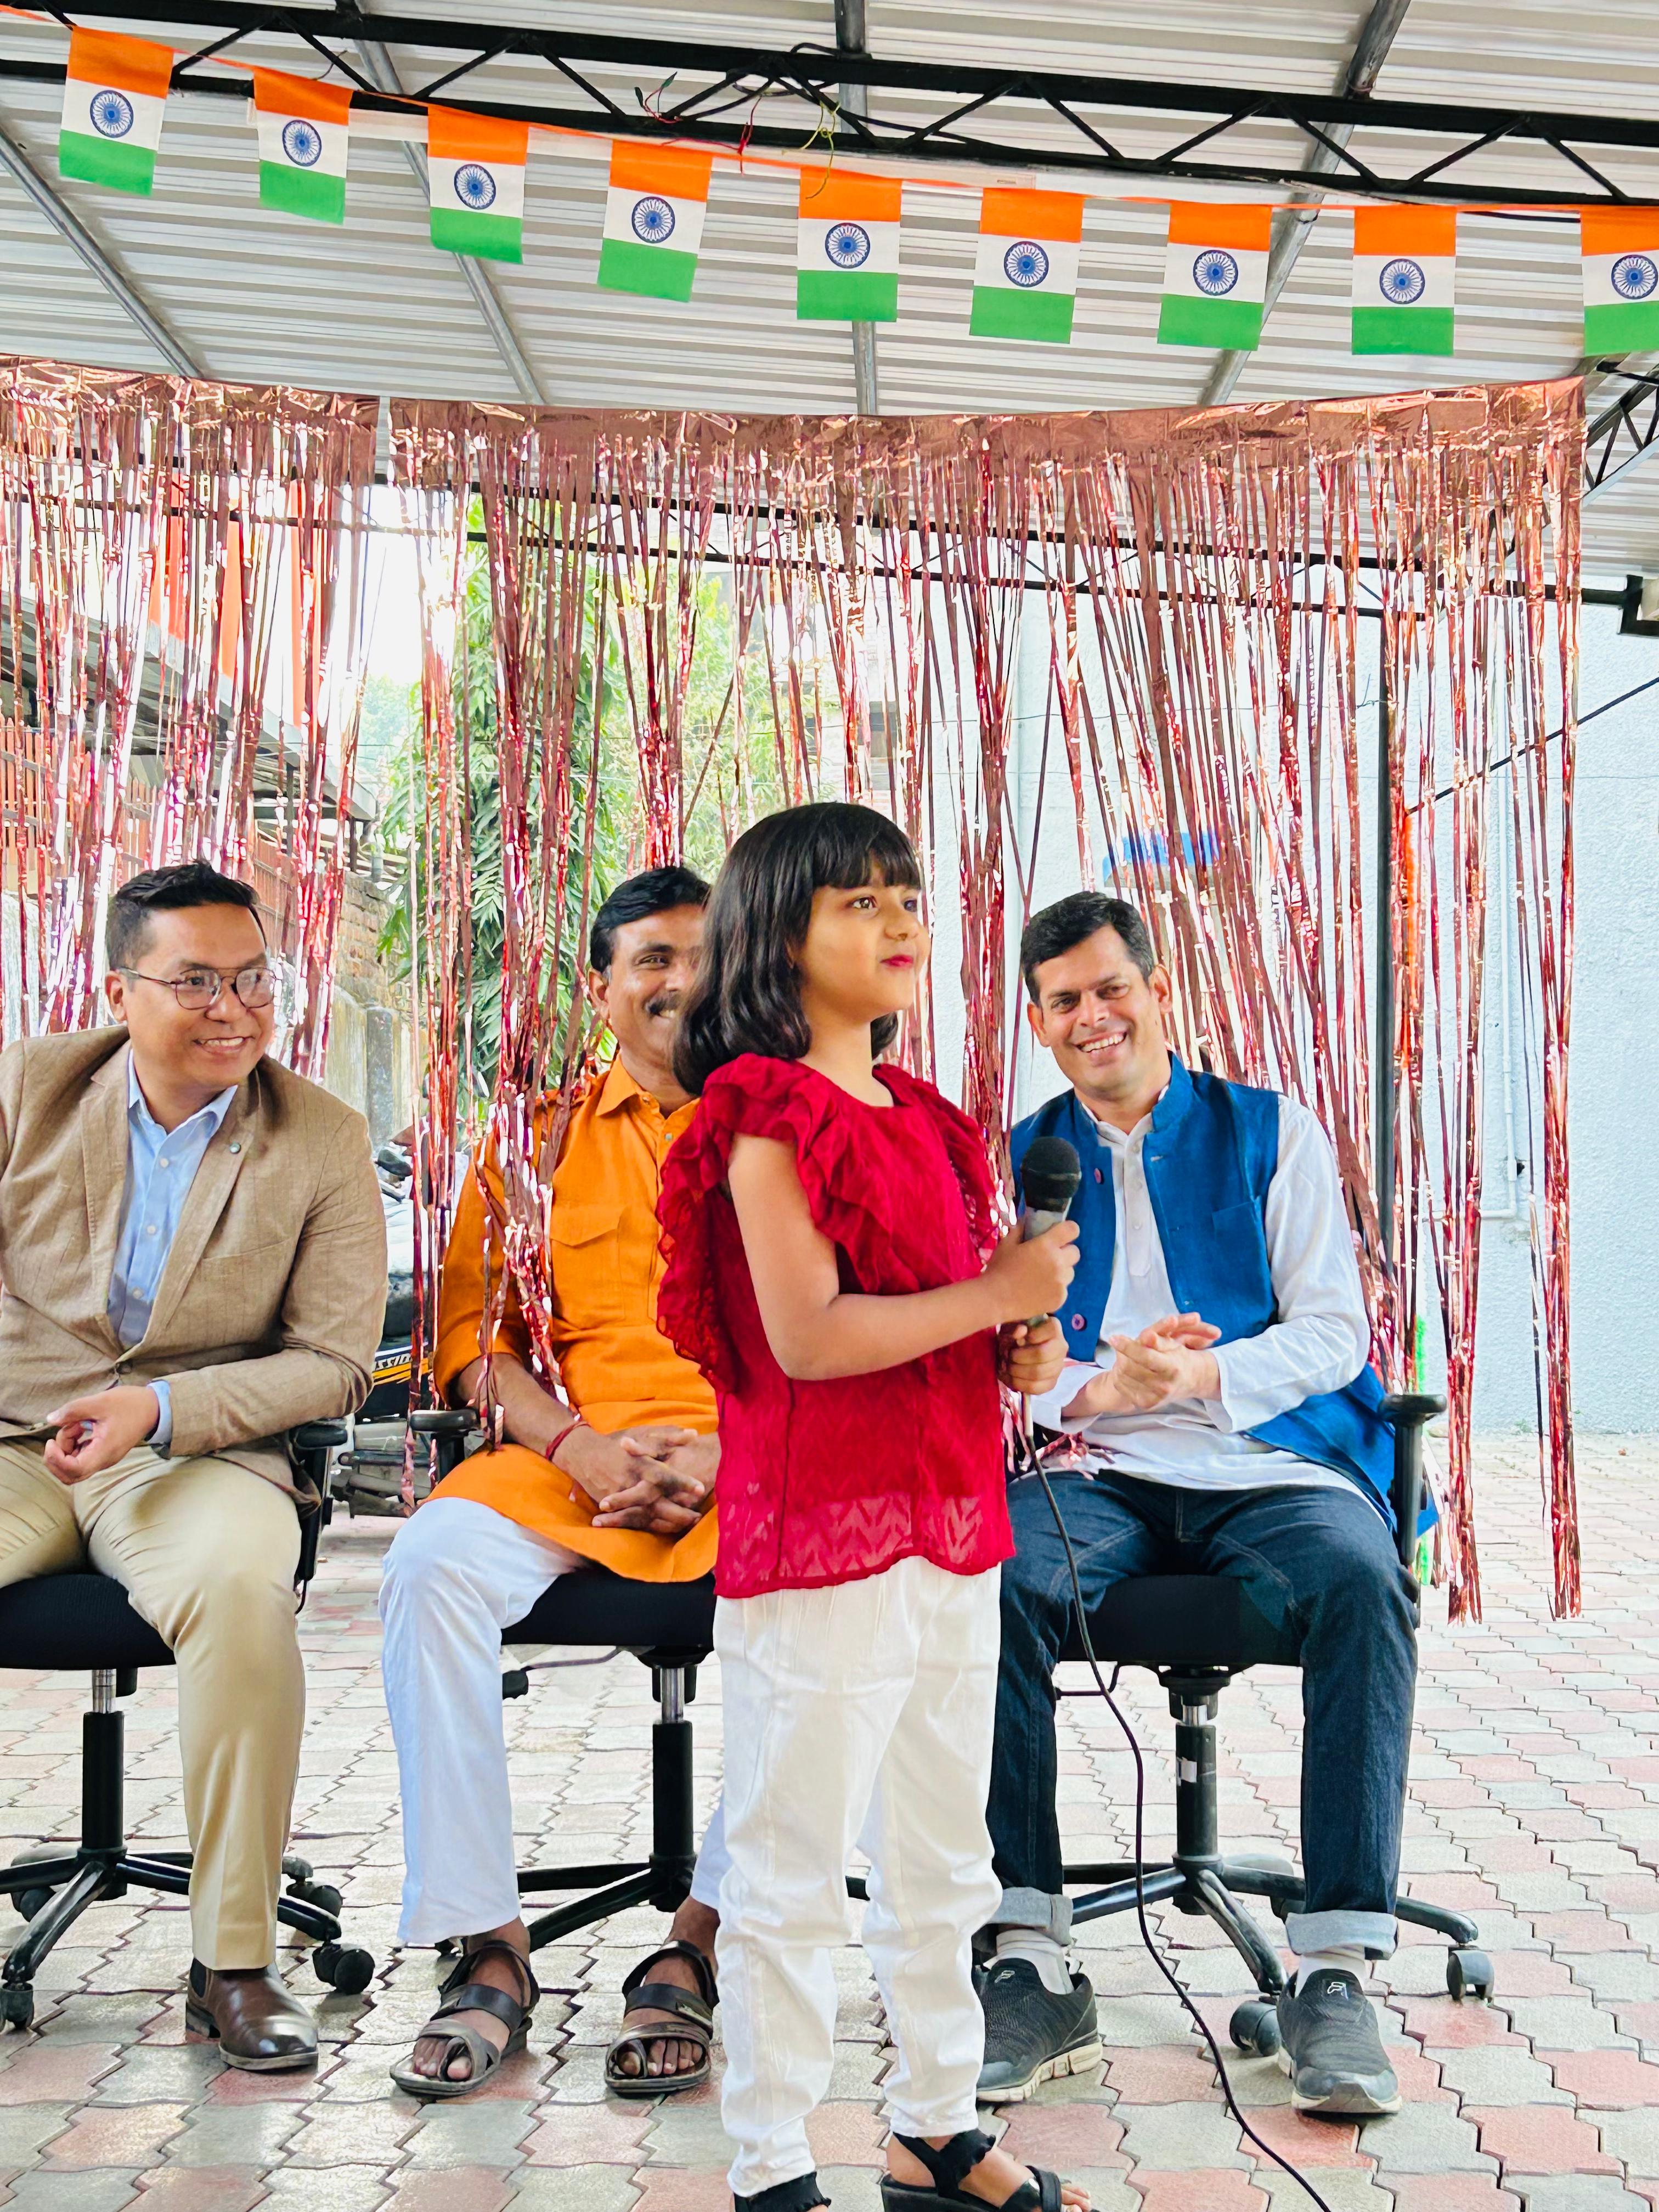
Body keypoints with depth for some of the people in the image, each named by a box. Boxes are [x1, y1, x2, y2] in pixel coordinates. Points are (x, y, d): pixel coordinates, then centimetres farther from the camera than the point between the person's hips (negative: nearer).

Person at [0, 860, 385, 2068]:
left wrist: (159, 1408, -16)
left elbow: (337, 1361, -3)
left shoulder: (326, 1141, -1)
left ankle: (235, 1959, -18)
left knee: (242, 1588, -35)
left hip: (198, 1457, -2)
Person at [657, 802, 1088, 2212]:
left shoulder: (921, 1117, 14)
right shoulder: (770, 1118, -11)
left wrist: (1021, 1352, 2)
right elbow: (808, 1335, -20)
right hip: (820, 1530, -9)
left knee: (943, 1859, 18)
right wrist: (995, 1292, -14)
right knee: (796, 1871, 1)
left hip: (952, 1523, 9)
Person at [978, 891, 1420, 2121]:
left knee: (1362, 1583, -34)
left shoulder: (1272, 1133, 12)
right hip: (1100, 1476, 1)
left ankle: (1335, 1969, -26)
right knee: (988, 1576, -32)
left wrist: (1202, 1377, -16)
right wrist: (1100, 1389, -13)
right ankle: (1032, 1968, -25)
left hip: (1273, 1464, -1)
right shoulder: (1020, 1163, 16)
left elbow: (1332, 1331, 3)